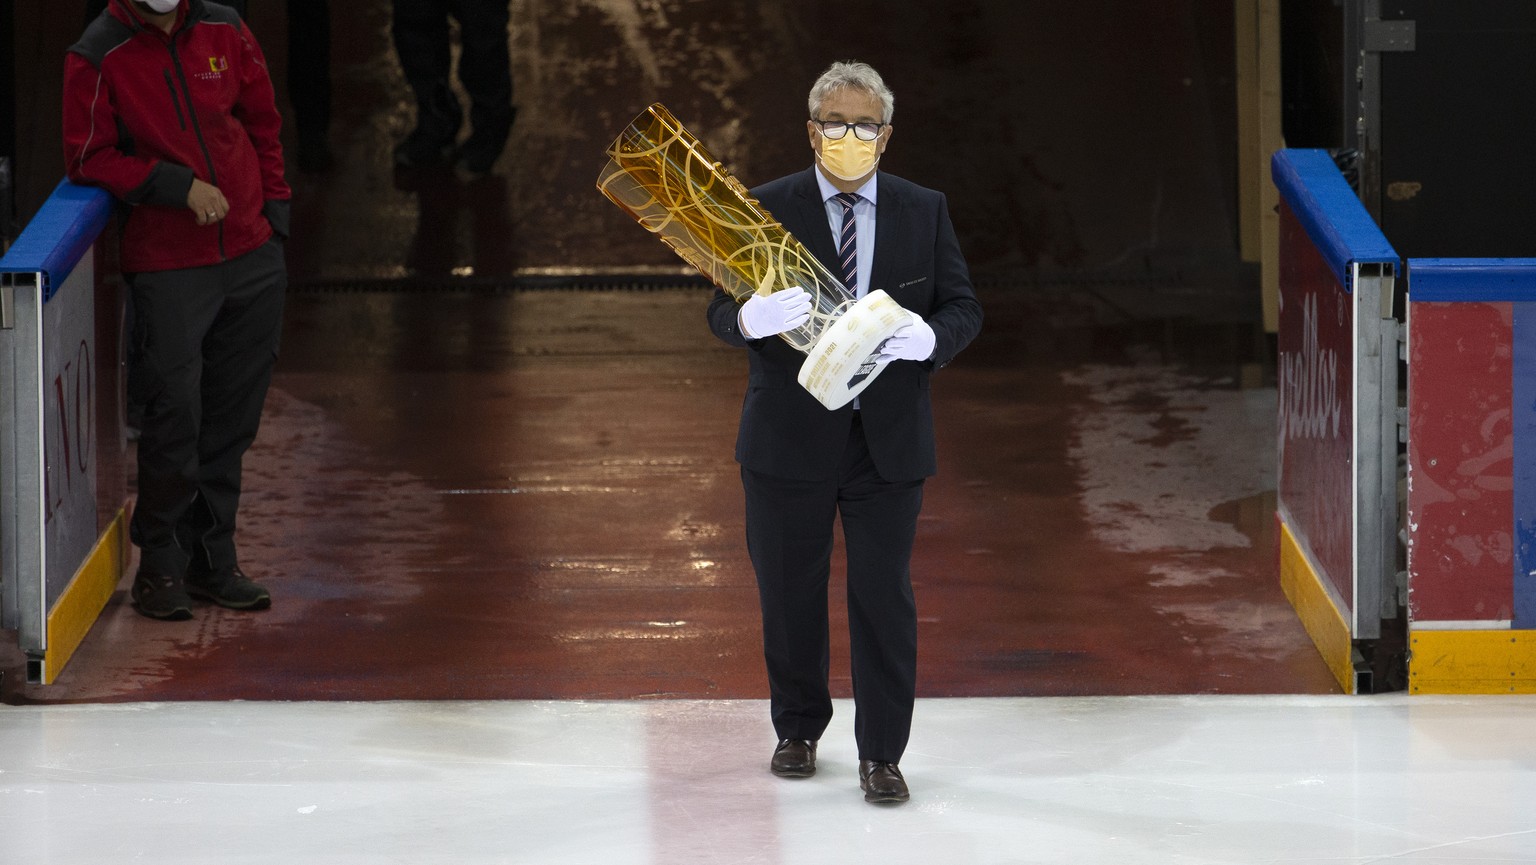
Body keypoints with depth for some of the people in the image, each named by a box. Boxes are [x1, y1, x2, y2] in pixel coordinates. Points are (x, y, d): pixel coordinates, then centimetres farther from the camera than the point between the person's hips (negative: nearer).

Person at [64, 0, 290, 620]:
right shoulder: (95, 59, -7)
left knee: (233, 417, 8)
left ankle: (213, 560, 20)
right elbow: (88, 159, -7)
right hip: (166, 270, -4)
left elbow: (261, 121, 16)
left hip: (252, 257, 4)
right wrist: (180, 186, -14)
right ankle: (161, 567, 7)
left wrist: (273, 206, 11)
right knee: (174, 413, -7)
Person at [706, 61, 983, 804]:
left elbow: (963, 308, 4)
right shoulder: (766, 209, -1)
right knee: (790, 594, 10)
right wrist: (750, 319, -29)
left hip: (888, 440, 0)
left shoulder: (924, 212, 5)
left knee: (884, 596, 0)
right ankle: (798, 730, 29)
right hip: (790, 436, 0)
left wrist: (930, 337, -20)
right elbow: (720, 308, -5)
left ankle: (881, 754, 7)